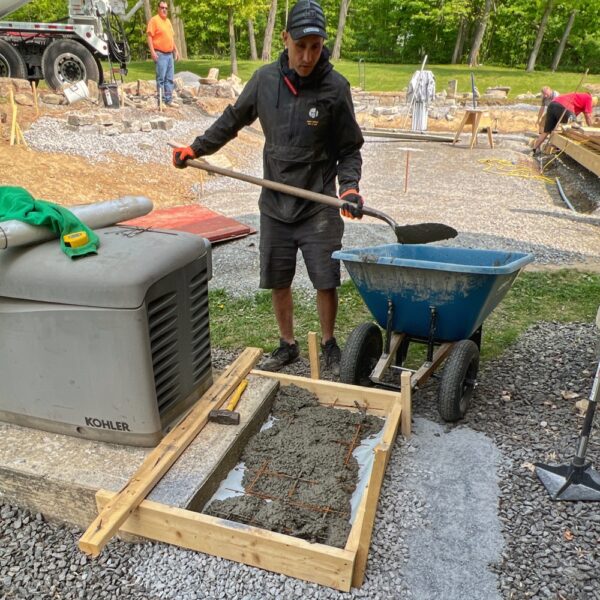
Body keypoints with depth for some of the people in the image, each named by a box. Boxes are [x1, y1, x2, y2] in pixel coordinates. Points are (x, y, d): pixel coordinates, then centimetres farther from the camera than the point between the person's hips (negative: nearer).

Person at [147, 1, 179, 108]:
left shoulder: (168, 21, 17)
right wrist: (152, 51, -21)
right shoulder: (154, 20, -6)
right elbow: (149, 36, -12)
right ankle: (160, 101, -5)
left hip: (170, 54, 8)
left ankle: (169, 100, 14)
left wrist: (176, 50, 19)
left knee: (170, 78, 8)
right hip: (160, 54, -8)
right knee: (161, 78, -7)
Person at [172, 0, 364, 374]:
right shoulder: (265, 79, 0)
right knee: (277, 282, 10)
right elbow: (234, 119, 15)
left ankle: (329, 344, 25)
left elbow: (350, 149, -2)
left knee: (326, 281, 0)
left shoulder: (335, 87, -8)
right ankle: (288, 345, 30)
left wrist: (349, 188, -18)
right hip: (274, 204, 3)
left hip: (319, 207, -3)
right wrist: (196, 148, 13)